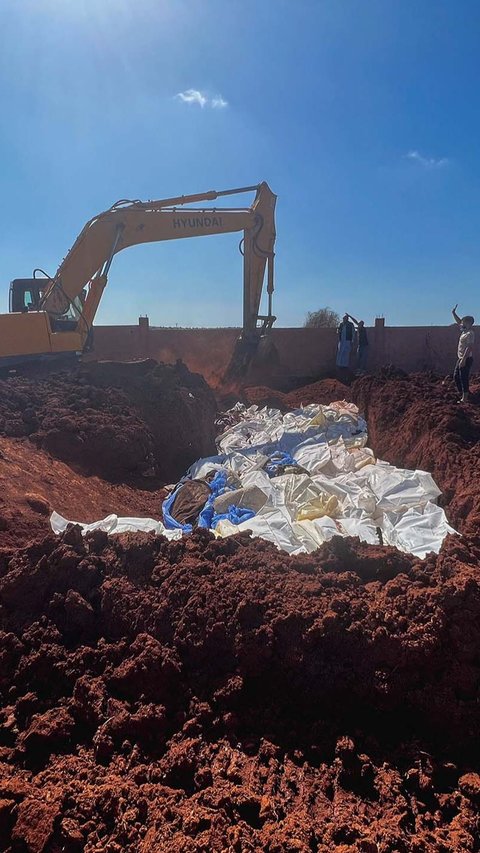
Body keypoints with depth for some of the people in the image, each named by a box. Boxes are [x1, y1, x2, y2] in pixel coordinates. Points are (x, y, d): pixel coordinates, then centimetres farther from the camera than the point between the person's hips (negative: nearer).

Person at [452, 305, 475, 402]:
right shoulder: (464, 331, 10)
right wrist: (453, 313, 24)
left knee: (464, 379, -5)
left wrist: (463, 360, -27)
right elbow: (459, 322, 27)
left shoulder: (470, 334, -18)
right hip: (461, 358, 10)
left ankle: (465, 398, 2)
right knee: (456, 376, 16)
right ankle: (462, 394, 25)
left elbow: (469, 348, -24)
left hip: (466, 359, -10)